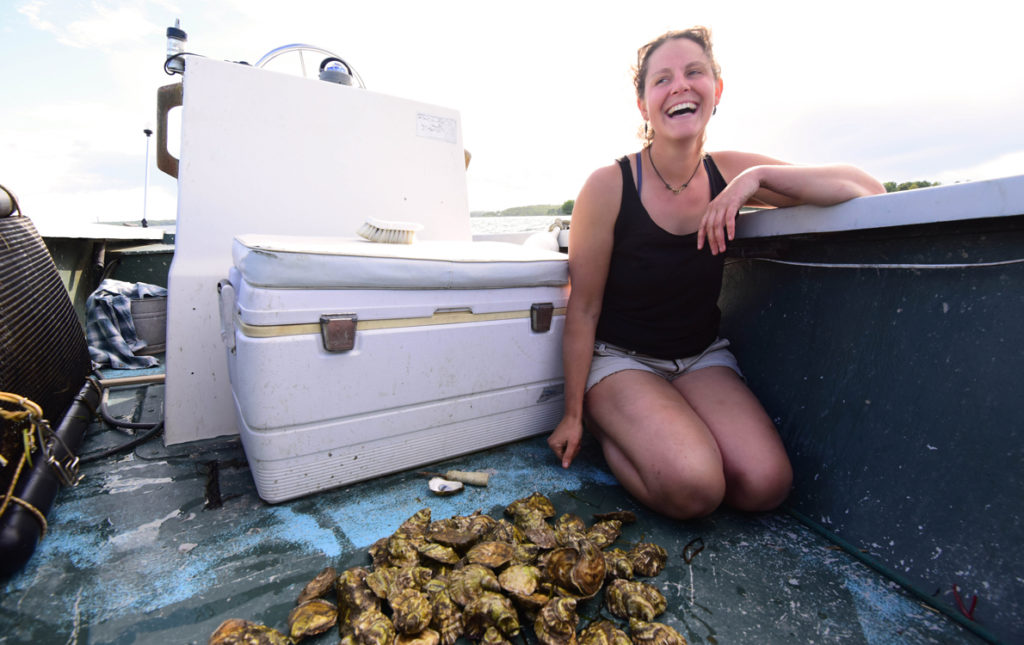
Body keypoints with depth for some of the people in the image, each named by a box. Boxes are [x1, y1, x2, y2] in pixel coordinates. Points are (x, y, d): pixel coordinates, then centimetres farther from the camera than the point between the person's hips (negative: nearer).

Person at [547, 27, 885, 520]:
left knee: (767, 484, -15)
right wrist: (573, 414, -7)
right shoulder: (608, 187, -15)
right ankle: (605, 425, 5)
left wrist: (759, 176, -22)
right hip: (620, 358, -3)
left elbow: (866, 188, -5)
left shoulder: (729, 174, -4)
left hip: (701, 357, 4)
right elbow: (582, 312, -12)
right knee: (693, 488, -23)